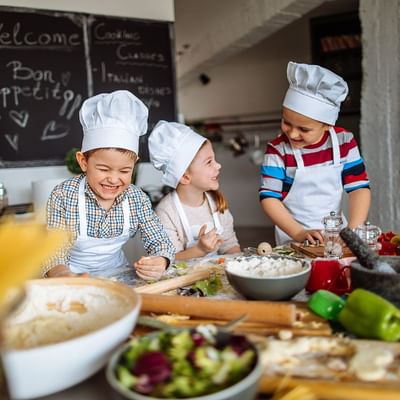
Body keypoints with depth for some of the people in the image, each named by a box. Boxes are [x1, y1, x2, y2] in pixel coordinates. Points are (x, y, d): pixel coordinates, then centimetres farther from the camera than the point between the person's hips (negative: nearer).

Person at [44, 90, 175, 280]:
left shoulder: (137, 198, -7)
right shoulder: (63, 196, -16)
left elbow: (159, 241, -5)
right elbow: (54, 254, -17)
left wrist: (160, 262, -28)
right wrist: (63, 275, -40)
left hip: (117, 275, 3)